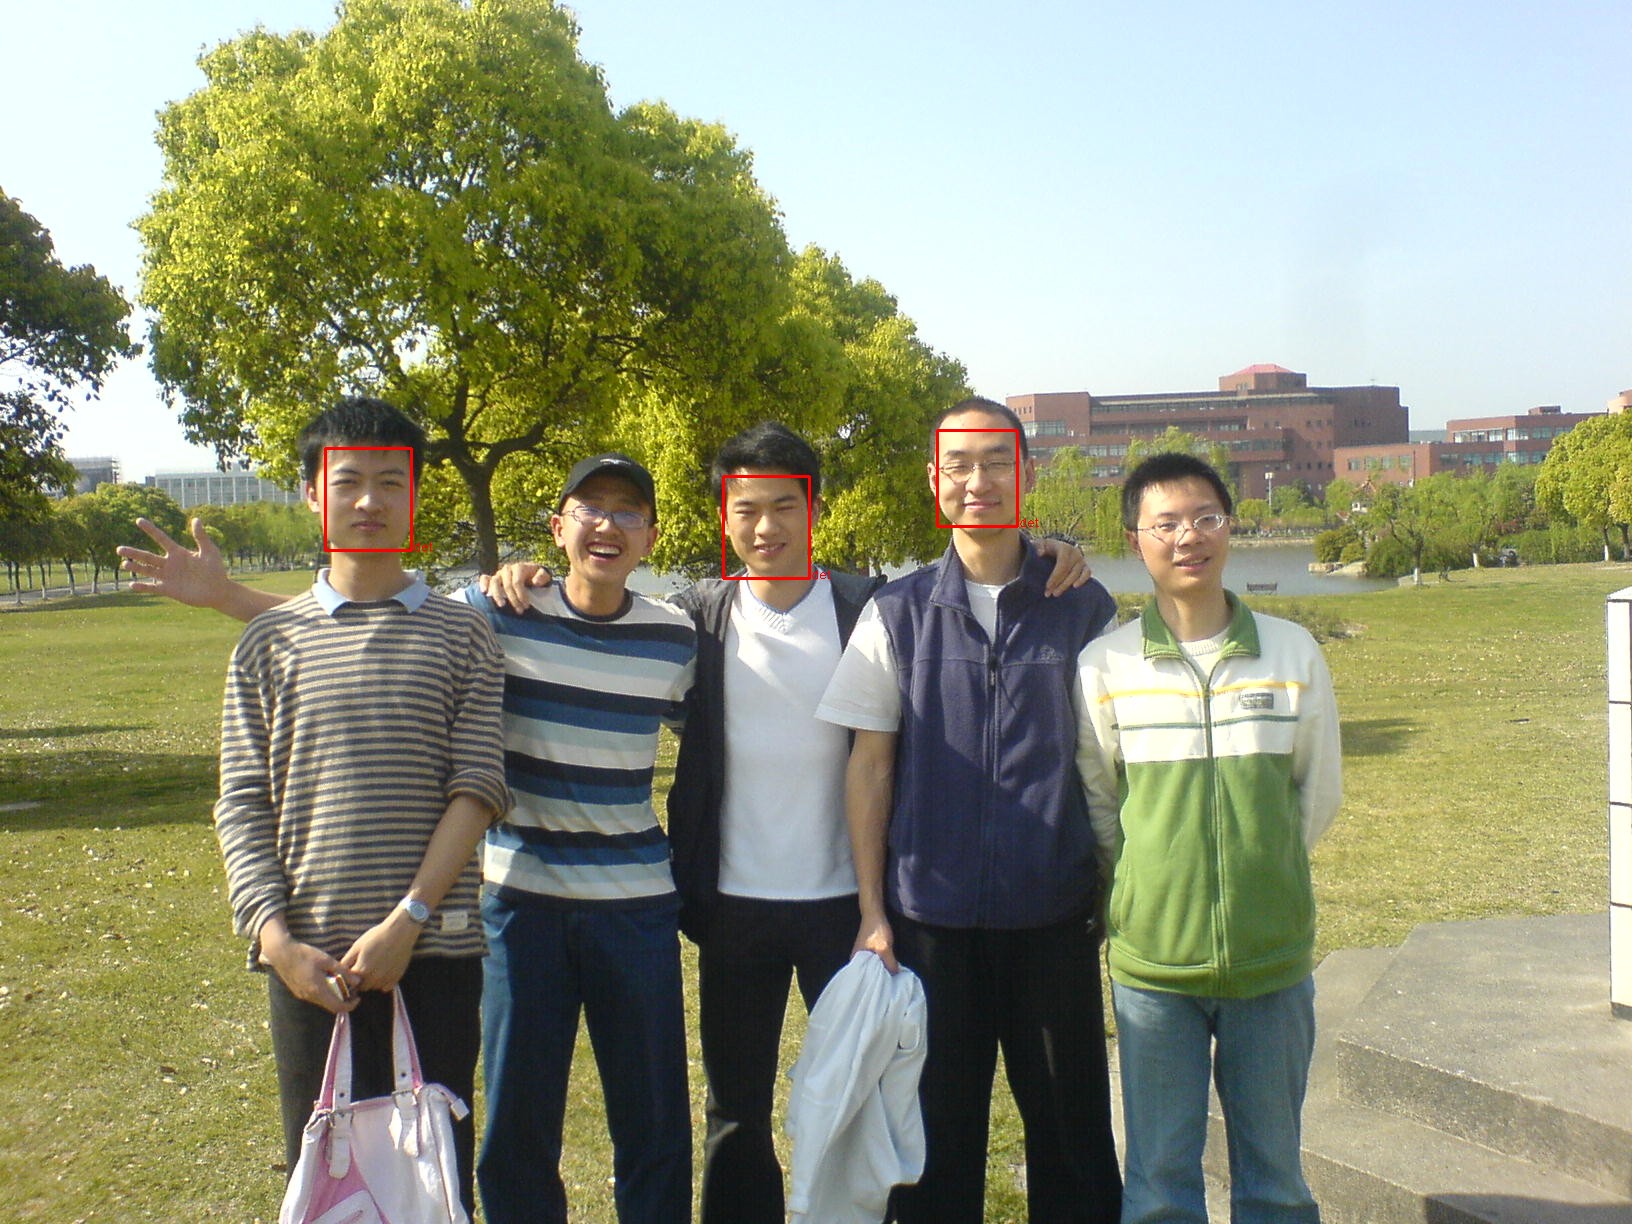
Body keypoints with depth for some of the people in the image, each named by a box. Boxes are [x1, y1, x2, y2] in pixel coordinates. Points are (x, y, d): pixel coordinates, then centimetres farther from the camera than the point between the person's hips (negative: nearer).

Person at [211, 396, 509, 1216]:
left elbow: (478, 790, -4)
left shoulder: (459, 635, 4)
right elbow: (243, 810, 4)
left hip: (434, 950, -1)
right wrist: (278, 941, -8)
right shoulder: (271, 642, 7)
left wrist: (406, 920, -13)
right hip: (310, 954, 1)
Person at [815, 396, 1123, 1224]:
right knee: (938, 1132, 10)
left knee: (1071, 1126, 9)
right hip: (930, 914, 0)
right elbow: (869, 765, 2)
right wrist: (872, 913, -1)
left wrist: (1117, 889, 4)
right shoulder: (897, 613, 1)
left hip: (1054, 913, 0)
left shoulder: (1083, 609, 1)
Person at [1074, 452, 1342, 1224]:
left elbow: (1319, 795, 9)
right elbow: (1094, 802, 4)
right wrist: (1154, 881, 5)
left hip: (1274, 957, 1)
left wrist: (1257, 869, 10)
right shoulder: (1104, 666, -5)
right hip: (1152, 959, -1)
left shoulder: (1293, 653, -1)